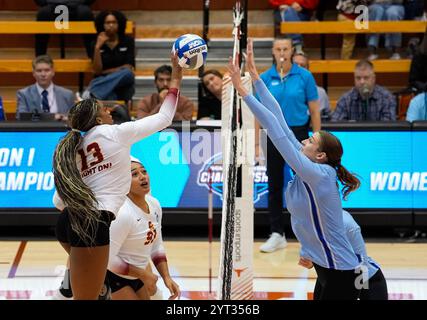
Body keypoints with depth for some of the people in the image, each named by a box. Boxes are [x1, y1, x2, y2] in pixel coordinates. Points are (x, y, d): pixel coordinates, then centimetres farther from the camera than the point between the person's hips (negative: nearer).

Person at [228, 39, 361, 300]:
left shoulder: (319, 174, -19)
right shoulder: (306, 173, 3)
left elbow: (275, 129, -23)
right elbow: (278, 119, 3)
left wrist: (242, 90, -23)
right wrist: (254, 74, 4)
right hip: (328, 269, 9)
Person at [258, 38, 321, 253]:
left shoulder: (304, 76, -4)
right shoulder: (265, 78, 2)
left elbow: (314, 110, -2)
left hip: (298, 134, -2)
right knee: (274, 186, 7)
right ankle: (277, 234, 16)